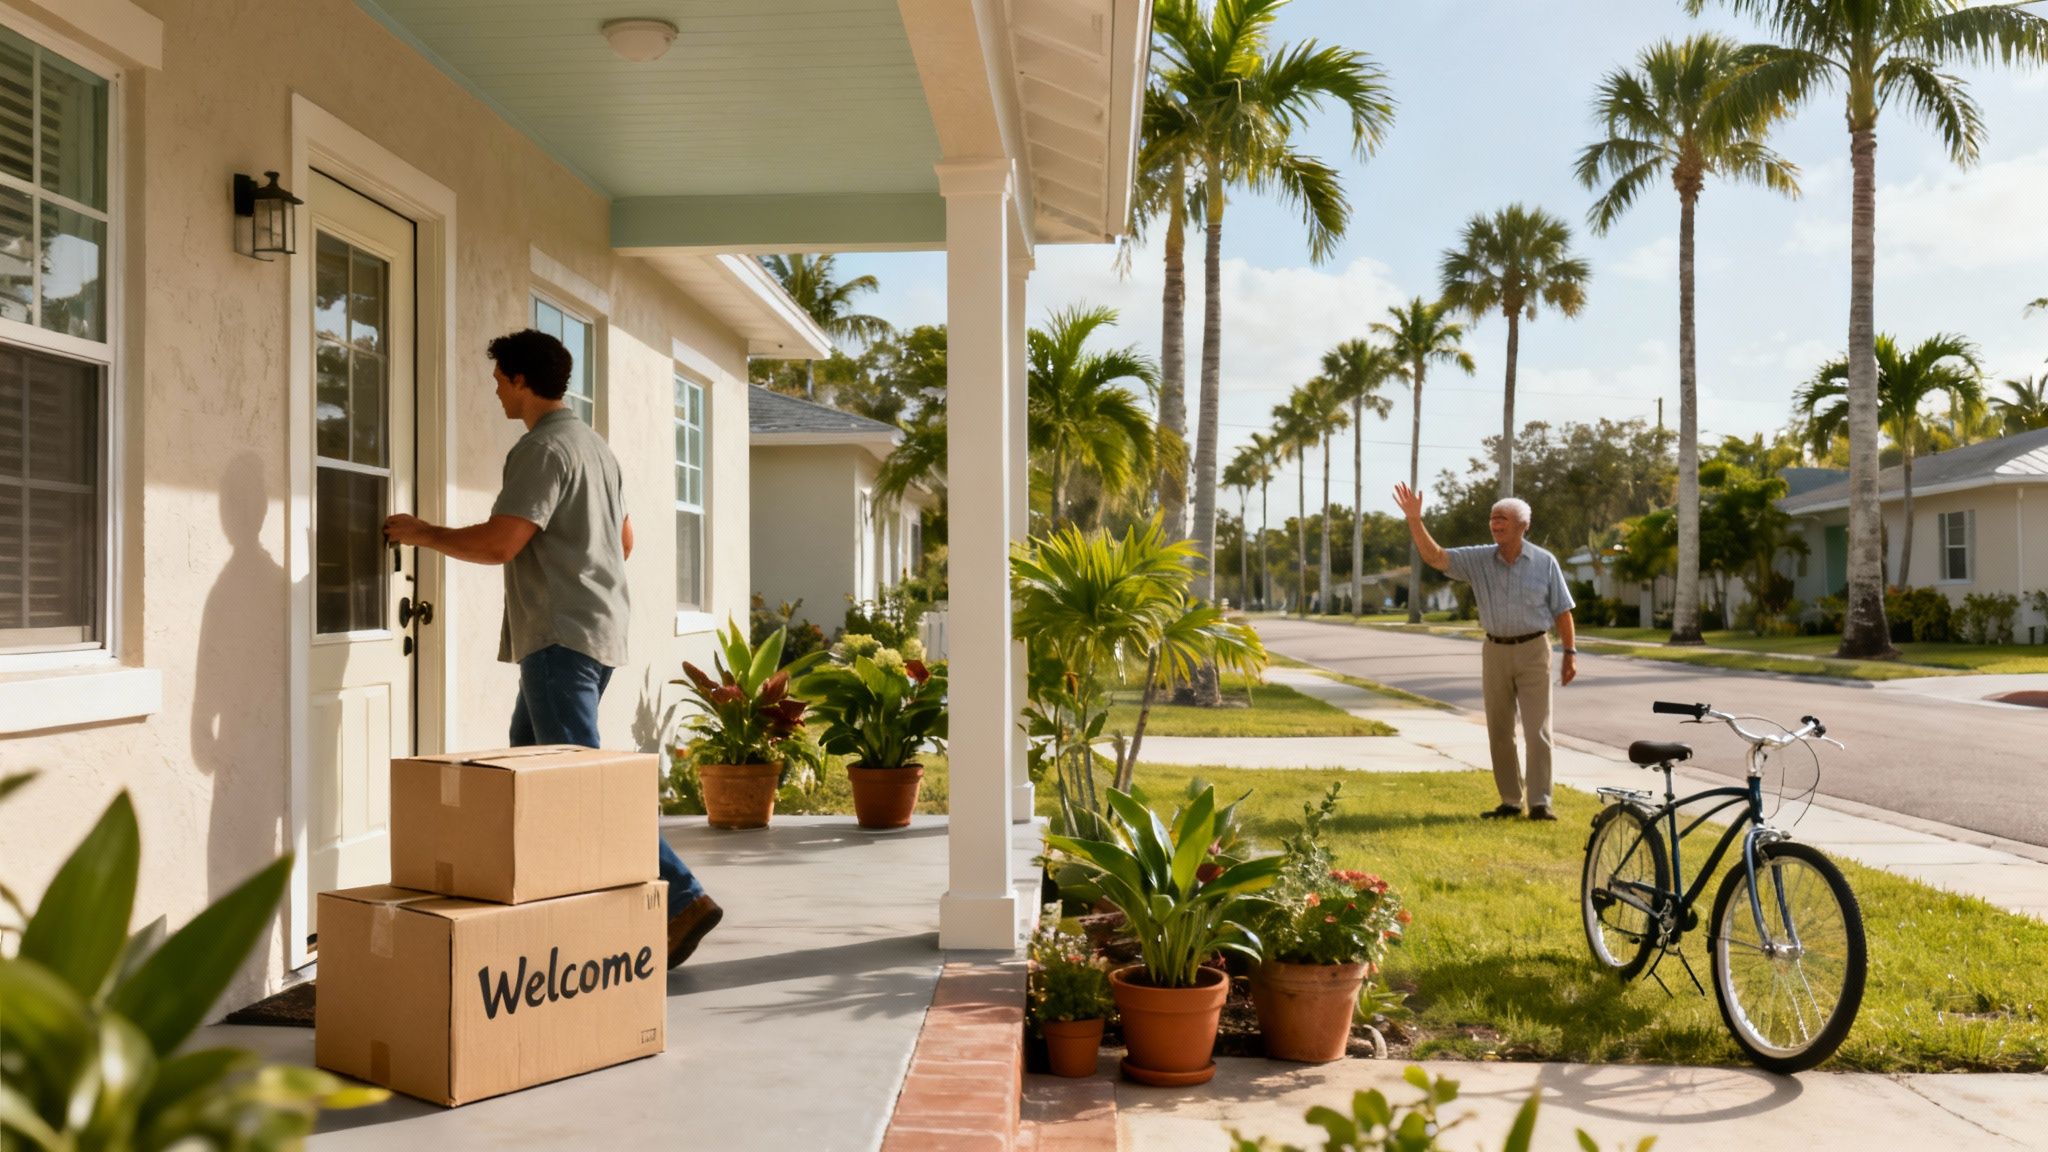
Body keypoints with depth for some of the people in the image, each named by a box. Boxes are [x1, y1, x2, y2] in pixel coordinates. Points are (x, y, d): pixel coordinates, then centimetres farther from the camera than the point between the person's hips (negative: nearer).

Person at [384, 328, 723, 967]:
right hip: (597, 631, 10)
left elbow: (499, 543, -19)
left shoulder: (542, 448, -12)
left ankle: (682, 899, -16)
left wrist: (424, 534, -5)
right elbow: (625, 541, 25)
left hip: (560, 638, -10)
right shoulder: (595, 446, 19)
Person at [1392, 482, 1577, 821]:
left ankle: (1539, 803, 0)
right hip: (1495, 651, 3)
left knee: (1537, 730, -4)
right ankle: (1510, 801, 18)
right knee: (1499, 732, 8)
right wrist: (1414, 520, -22)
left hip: (1533, 651, -3)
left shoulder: (1545, 562, -3)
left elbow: (1562, 610, 1)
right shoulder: (1479, 559, 1)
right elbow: (1434, 557, -10)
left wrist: (1570, 653, -3)